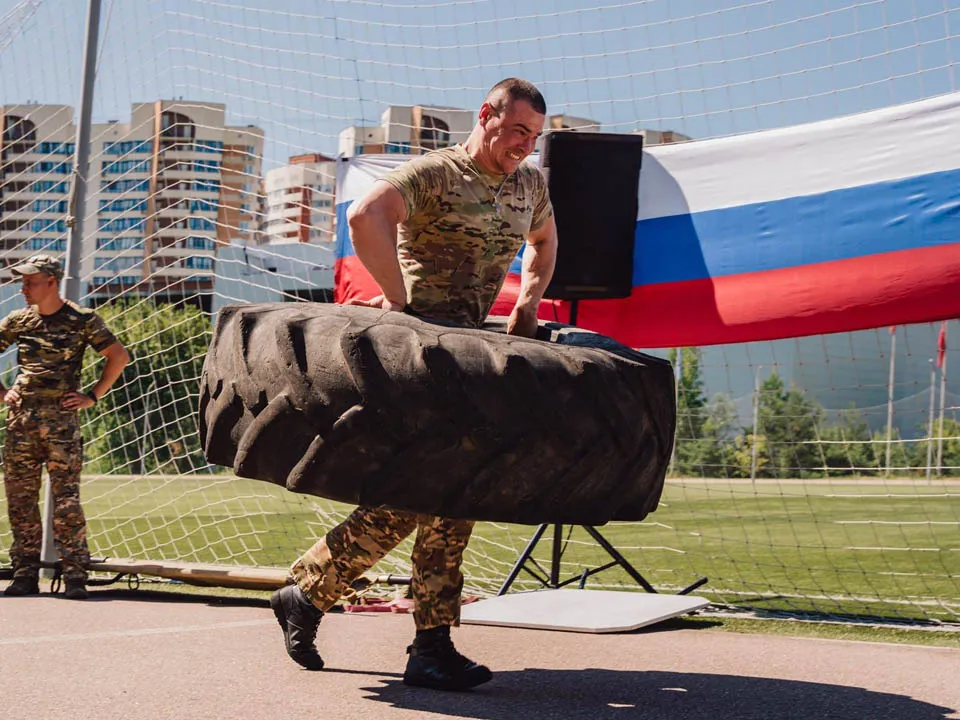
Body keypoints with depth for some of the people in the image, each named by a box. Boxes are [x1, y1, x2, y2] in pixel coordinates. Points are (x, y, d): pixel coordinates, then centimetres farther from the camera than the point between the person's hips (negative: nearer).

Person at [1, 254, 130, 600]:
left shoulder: (82, 320, 0)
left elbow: (119, 356, 2)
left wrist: (93, 396, -2)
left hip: (62, 419, -4)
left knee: (67, 502, -6)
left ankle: (75, 577, -1)